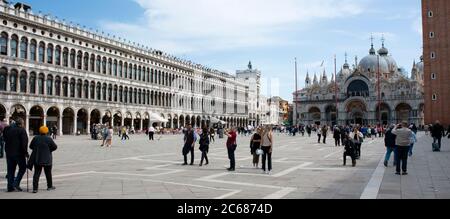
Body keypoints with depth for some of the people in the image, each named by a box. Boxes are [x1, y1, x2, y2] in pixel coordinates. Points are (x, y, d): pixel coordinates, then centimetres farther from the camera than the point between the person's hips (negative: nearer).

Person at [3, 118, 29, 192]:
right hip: (18, 153, -6)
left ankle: (10, 187, 13)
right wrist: (26, 152, -9)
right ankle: (16, 184, -5)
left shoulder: (7, 130, 10)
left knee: (10, 170, 12)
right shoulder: (21, 130, -11)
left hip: (9, 153, 7)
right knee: (22, 168, 6)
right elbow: (24, 143, -16)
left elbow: (4, 139, 16)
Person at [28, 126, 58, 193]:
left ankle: (35, 188, -3)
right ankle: (49, 186, 25)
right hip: (47, 160, -2)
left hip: (37, 159, 2)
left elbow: (31, 146, 9)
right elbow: (55, 147, -7)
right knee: (48, 173, 13)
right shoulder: (49, 139, -11)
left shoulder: (35, 138, -1)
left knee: (37, 173, 5)